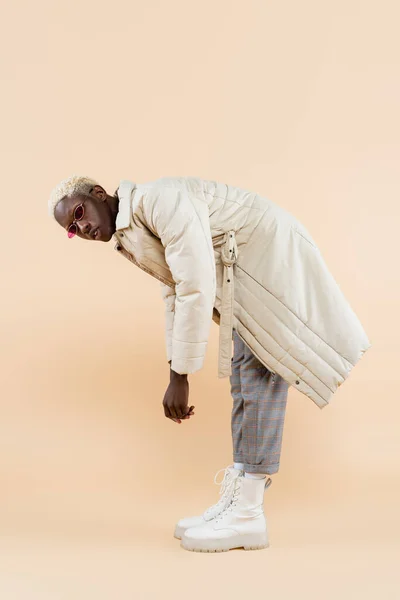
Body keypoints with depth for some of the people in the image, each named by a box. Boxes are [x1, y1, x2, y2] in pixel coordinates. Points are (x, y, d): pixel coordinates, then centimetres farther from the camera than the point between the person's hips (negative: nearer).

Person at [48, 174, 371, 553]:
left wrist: (180, 376, -25)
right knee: (244, 384, 9)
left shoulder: (158, 199, -23)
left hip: (271, 261, -10)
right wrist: (175, 374, 9)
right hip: (243, 280, 10)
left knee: (258, 380, -12)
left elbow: (197, 287, -28)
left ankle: (248, 515, -8)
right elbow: (175, 298, 14)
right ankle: (233, 501, 14)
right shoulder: (132, 241, 9)